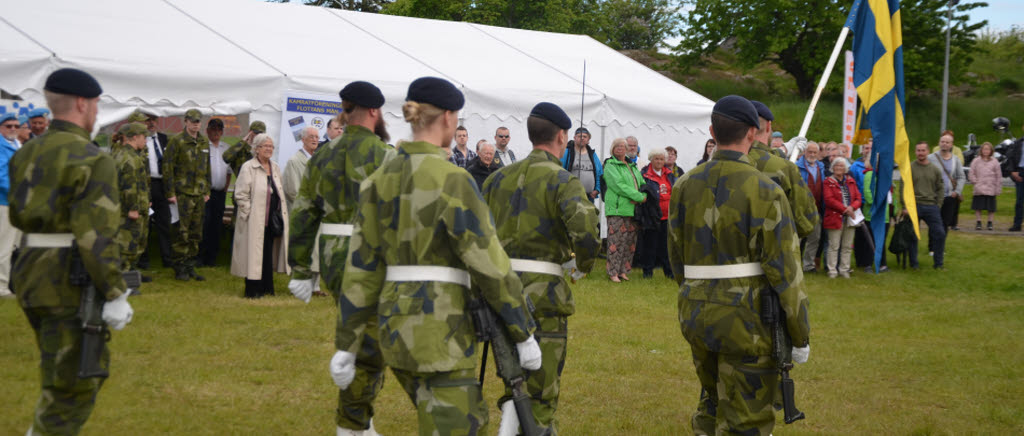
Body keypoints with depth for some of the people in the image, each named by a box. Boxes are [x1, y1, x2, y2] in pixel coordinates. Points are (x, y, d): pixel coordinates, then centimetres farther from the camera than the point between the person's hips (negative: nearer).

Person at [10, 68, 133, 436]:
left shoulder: (26, 153, 10)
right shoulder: (92, 160, -15)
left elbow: (17, 214, 17)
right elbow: (97, 237, -21)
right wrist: (115, 295, -17)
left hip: (29, 272, 9)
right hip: (69, 282, -8)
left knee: (93, 365, 23)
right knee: (72, 384, 0)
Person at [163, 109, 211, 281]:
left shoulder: (204, 143, 13)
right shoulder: (177, 141, -6)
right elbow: (167, 167, -8)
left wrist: (207, 191, 16)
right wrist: (170, 193, -11)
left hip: (199, 194, 6)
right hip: (183, 194, -6)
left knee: (196, 233, 8)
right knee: (182, 232, -7)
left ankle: (190, 266, 16)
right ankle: (179, 268, 2)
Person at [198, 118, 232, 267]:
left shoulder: (226, 148, 16)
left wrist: (226, 187, 12)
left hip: (220, 192, 5)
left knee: (217, 225, 6)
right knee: (204, 222, -12)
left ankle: (212, 257, 11)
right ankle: (200, 256, -8)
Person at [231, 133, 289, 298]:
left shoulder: (275, 168, 13)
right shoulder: (248, 168, -8)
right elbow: (241, 195, -10)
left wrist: (282, 214, 10)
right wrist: (250, 213, -13)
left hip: (272, 220, 6)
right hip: (255, 222, -6)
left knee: (268, 253, 9)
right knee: (255, 254, -2)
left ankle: (266, 288, 17)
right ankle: (253, 290, 5)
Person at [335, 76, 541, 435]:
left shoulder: (380, 179, 6)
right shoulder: (451, 180, -14)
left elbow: (361, 267, 6)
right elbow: (489, 266, -14)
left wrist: (347, 345, 10)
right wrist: (523, 335, -4)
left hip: (395, 322, 8)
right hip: (442, 328, -8)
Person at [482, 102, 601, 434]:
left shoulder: (499, 178, 11)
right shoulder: (562, 181, -7)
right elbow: (584, 229, -22)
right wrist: (584, 264, -4)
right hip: (541, 291, -5)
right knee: (540, 393, 4)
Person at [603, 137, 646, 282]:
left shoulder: (633, 166, 20)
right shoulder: (610, 166, -2)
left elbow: (642, 184, 18)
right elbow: (619, 185, -14)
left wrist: (643, 197, -5)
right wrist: (639, 197, -16)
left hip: (632, 209, 7)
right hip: (617, 209, -7)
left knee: (630, 242, 5)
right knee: (616, 241, -8)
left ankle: (623, 271, 13)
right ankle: (613, 272, -4)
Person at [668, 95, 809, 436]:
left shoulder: (685, 186, 2)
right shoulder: (765, 191, -13)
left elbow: (676, 256, 10)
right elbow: (784, 269, -13)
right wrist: (800, 335, -5)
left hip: (695, 316, 5)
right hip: (746, 319, -5)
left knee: (711, 404, 23)